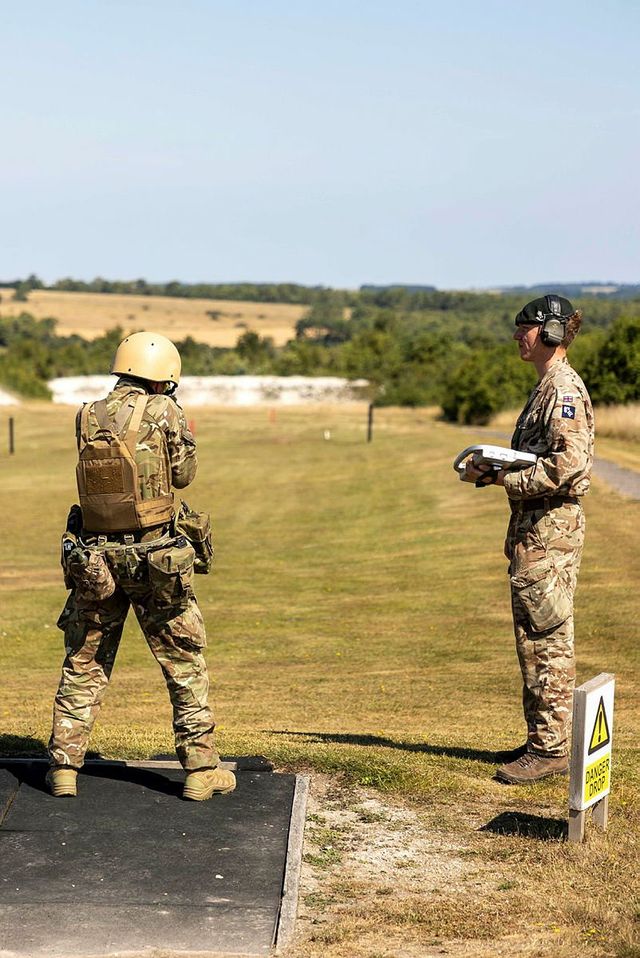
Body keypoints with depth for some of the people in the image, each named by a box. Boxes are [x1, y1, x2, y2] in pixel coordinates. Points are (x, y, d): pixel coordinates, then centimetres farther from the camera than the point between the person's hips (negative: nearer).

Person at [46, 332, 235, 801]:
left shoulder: (87, 417, 3)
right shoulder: (164, 411, -8)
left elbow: (98, 471, 12)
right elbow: (183, 474, 0)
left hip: (94, 559, 3)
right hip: (154, 557, -3)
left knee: (83, 664, 14)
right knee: (186, 664, 8)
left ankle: (64, 765, 16)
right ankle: (201, 767, 10)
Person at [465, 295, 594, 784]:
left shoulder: (564, 389, -14)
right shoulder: (547, 387, 18)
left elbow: (569, 464, -24)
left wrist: (508, 478, -17)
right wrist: (494, 469, 8)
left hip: (551, 527, -11)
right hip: (535, 524, 11)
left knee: (547, 640, -6)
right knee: (535, 639, 14)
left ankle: (550, 748, -1)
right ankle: (544, 739, 22)